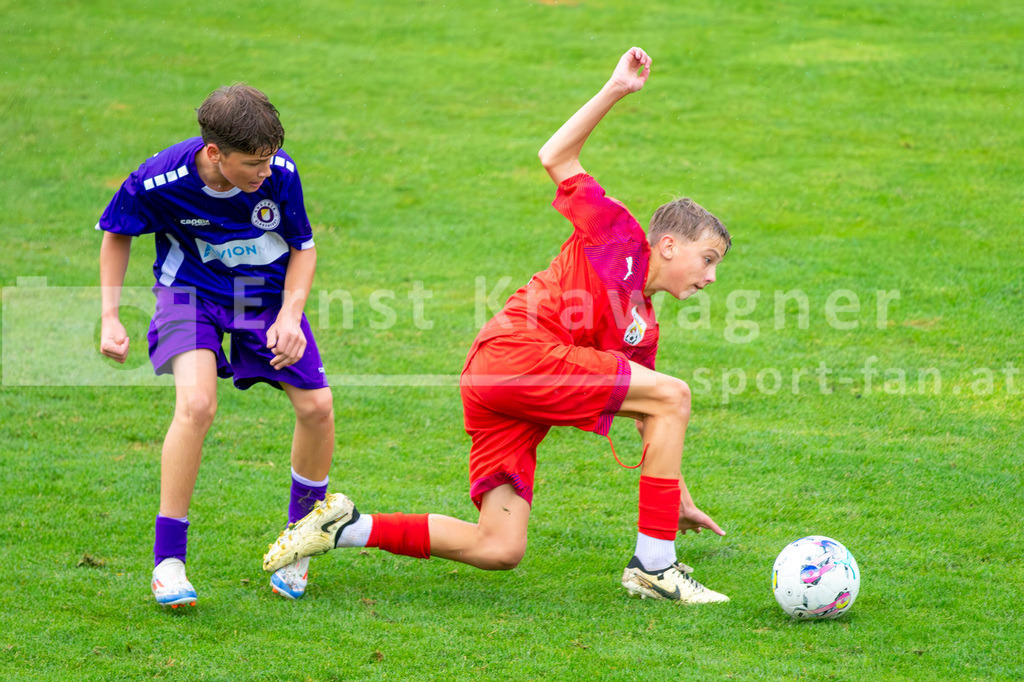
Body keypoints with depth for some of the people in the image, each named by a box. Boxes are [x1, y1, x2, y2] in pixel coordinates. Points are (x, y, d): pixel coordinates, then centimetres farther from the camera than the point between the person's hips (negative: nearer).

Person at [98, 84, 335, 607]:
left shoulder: (280, 173, -22)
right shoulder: (157, 181, -26)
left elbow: (302, 247, -4)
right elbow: (117, 234, -4)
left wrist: (289, 317, -18)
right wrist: (110, 318, -9)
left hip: (268, 294, 3)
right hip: (192, 291, -3)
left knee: (317, 407, -8)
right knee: (196, 404, -28)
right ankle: (168, 561, -19)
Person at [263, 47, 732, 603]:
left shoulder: (643, 331, 26)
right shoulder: (619, 235, 8)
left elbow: (649, 430, 31)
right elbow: (555, 158, 5)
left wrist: (681, 501, 29)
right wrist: (615, 91, 0)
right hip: (516, 351, -9)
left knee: (498, 550, -2)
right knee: (673, 395, -11)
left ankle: (345, 528, 4)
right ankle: (653, 566, -12)